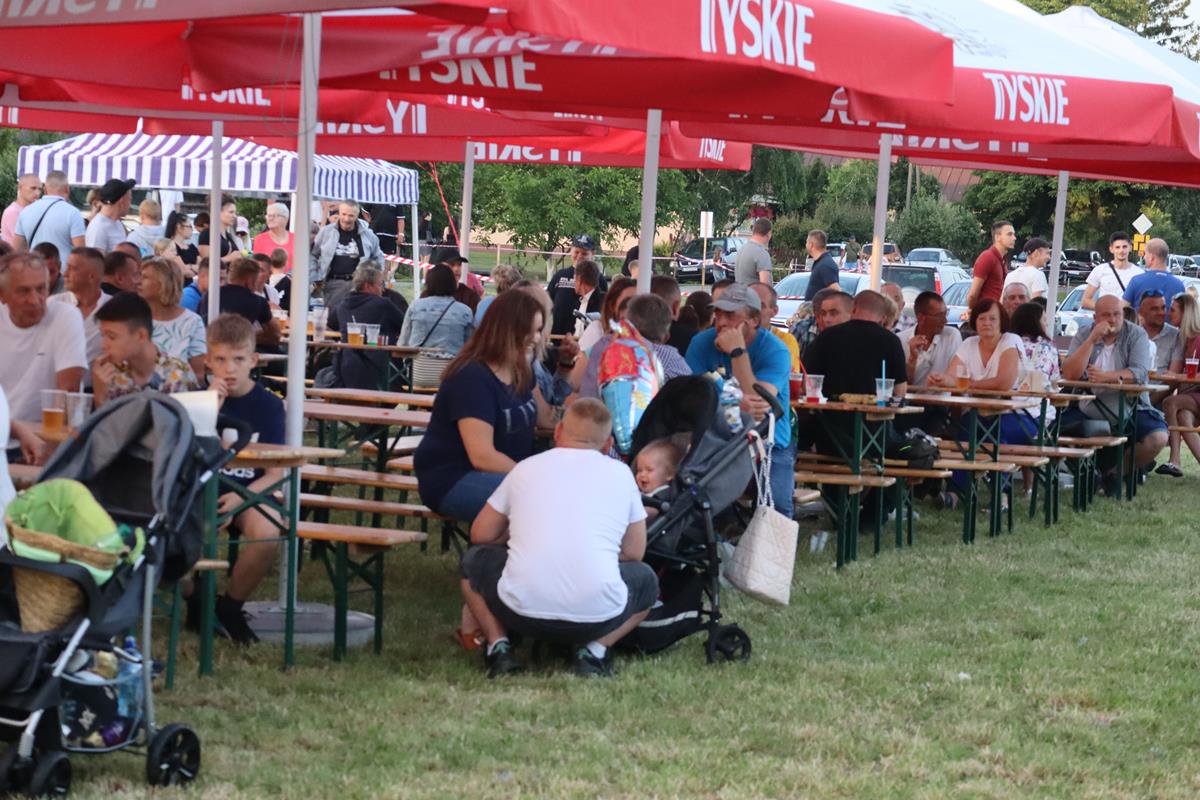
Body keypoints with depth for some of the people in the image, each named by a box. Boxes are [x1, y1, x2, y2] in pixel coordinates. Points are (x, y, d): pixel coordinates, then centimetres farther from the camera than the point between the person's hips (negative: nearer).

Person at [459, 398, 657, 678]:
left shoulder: (526, 468, 11)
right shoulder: (620, 473, 10)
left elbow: (481, 535, 19)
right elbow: (634, 553, 15)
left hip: (522, 611, 1)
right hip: (597, 617, -1)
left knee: (475, 559, 30)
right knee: (646, 580, 31)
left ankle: (499, 646, 10)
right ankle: (594, 650, 8)